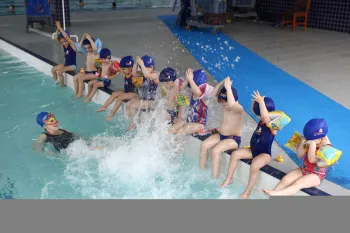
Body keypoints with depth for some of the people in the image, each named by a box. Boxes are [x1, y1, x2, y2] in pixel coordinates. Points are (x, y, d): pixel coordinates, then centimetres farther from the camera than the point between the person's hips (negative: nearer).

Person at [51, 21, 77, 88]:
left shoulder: (72, 45, -16)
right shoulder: (63, 45, 3)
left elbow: (66, 37, -30)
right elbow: (57, 38, -6)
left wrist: (60, 28, -27)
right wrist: (57, 28, -17)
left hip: (72, 65, -8)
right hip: (65, 64, 8)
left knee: (59, 72, -24)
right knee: (53, 69, 5)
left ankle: (62, 86, -7)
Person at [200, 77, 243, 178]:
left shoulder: (239, 109, -22)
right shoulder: (225, 105, 3)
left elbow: (232, 104, -45)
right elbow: (214, 94, 0)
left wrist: (228, 88, -40)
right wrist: (222, 83, -14)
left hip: (234, 139, -8)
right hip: (221, 135, 8)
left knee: (215, 151, -28)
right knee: (204, 145, -9)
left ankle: (215, 178, -19)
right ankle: (202, 170, 3)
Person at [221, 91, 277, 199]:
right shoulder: (262, 120, 4)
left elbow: (265, 116, -43)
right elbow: (253, 109, 11)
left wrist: (261, 101, -41)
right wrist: (255, 100, -10)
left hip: (264, 154, -8)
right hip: (253, 150, 8)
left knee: (254, 165, -37)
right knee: (235, 154, -11)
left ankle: (248, 190, -18)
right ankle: (229, 179, 2)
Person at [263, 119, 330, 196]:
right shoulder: (310, 140, -4)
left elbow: (312, 160, -30)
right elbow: (300, 156, -1)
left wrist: (312, 144, -35)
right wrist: (302, 143, -18)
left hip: (316, 175, -6)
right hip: (303, 169, 6)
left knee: (297, 184, -31)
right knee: (285, 179, -16)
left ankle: (276, 193, -49)